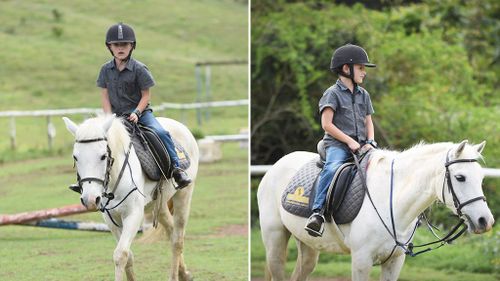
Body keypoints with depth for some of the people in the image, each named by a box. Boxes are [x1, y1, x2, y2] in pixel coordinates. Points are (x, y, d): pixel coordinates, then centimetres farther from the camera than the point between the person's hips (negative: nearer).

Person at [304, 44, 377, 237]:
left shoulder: (363, 95, 19)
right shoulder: (333, 94, -1)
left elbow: (368, 121, 21)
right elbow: (327, 124, -8)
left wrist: (370, 142, 1)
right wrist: (349, 141, -13)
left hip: (360, 146, 6)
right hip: (337, 144, -6)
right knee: (332, 168, -35)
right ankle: (317, 213, -41)